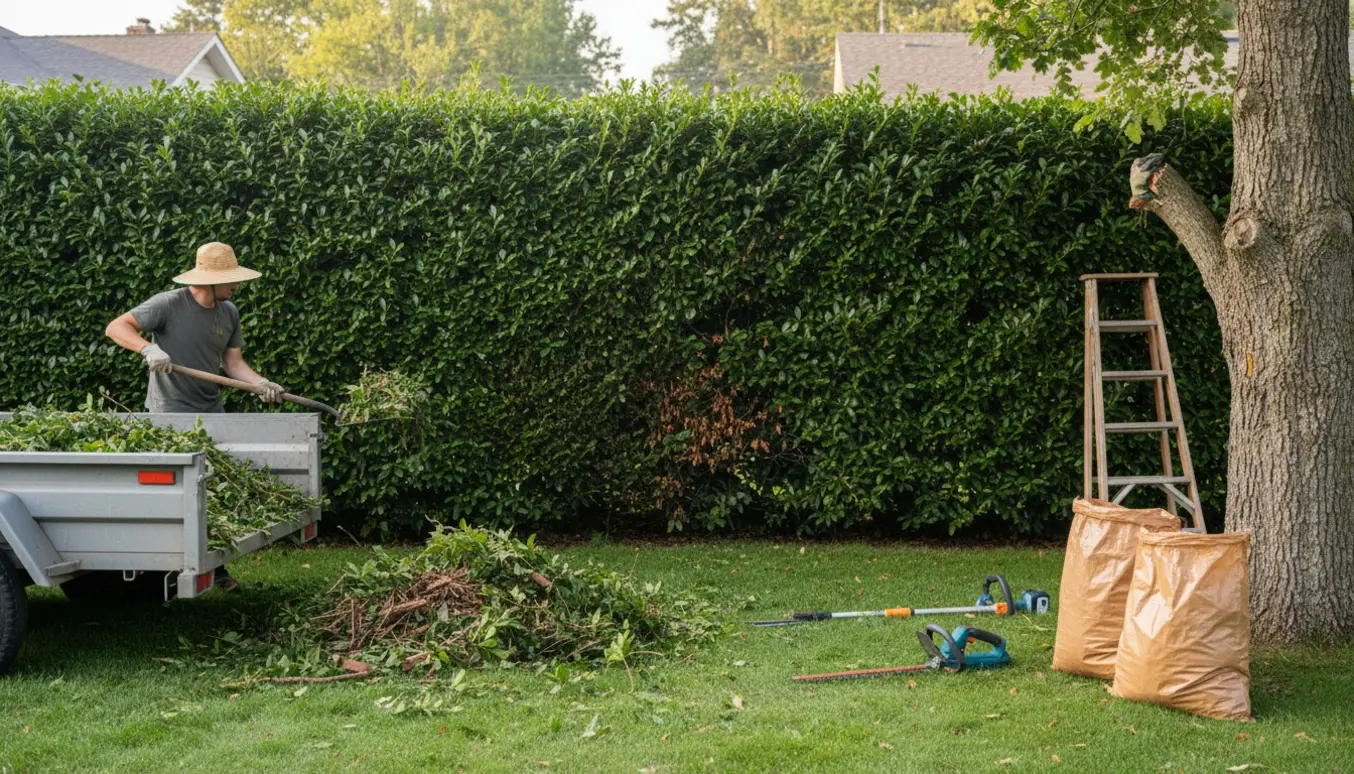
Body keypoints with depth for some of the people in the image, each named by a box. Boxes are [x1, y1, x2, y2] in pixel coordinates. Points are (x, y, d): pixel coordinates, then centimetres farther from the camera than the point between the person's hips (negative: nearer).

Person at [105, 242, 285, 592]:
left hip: (211, 410, 6)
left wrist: (260, 384, -9)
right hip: (170, 409, -6)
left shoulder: (229, 312, 7)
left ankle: (216, 567, 12)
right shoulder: (168, 305, -13)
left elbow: (233, 362, 9)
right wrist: (148, 349, -31)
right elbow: (116, 328, -14)